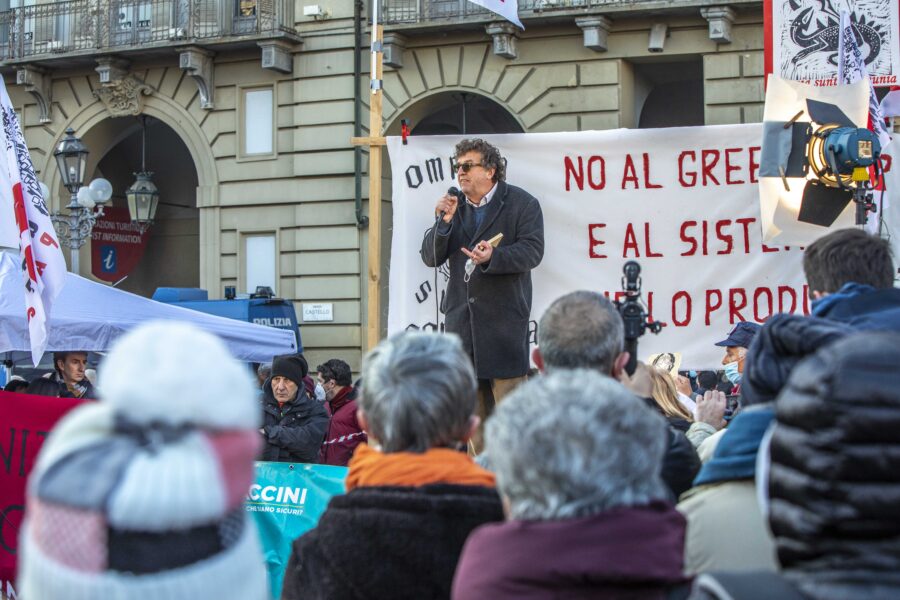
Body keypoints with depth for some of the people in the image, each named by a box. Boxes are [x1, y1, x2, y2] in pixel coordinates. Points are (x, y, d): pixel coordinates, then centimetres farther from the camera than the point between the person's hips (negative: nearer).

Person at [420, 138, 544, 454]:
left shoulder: (522, 203, 1)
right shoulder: (453, 207, 15)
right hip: (462, 315, 5)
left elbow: (532, 251, -10)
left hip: (504, 316, -5)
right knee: (472, 404, 8)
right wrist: (444, 223, -5)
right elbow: (430, 258, 10)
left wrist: (493, 257, -25)